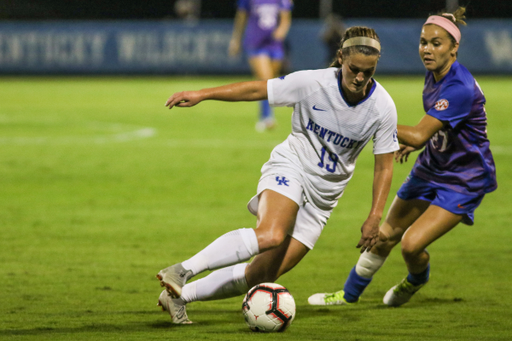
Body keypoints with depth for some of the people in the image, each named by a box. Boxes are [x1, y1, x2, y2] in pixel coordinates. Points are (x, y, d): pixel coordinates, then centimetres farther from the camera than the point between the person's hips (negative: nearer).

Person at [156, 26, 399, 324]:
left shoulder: (382, 107, -11)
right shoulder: (313, 83, -17)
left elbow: (384, 166, -2)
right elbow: (257, 89, -8)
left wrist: (375, 217, -10)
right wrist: (202, 95, -12)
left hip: (323, 196, 3)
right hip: (290, 168, -3)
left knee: (265, 274, -3)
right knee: (271, 236, -35)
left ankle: (180, 296, 10)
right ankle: (183, 271, -32)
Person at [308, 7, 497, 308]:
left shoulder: (459, 88, -30)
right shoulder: (433, 75, -1)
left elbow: (419, 136, -31)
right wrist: (413, 143, 5)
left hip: (464, 181, -8)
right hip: (431, 169, 8)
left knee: (412, 244, -17)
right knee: (385, 236, 11)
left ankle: (417, 280, 19)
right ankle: (350, 294, 30)